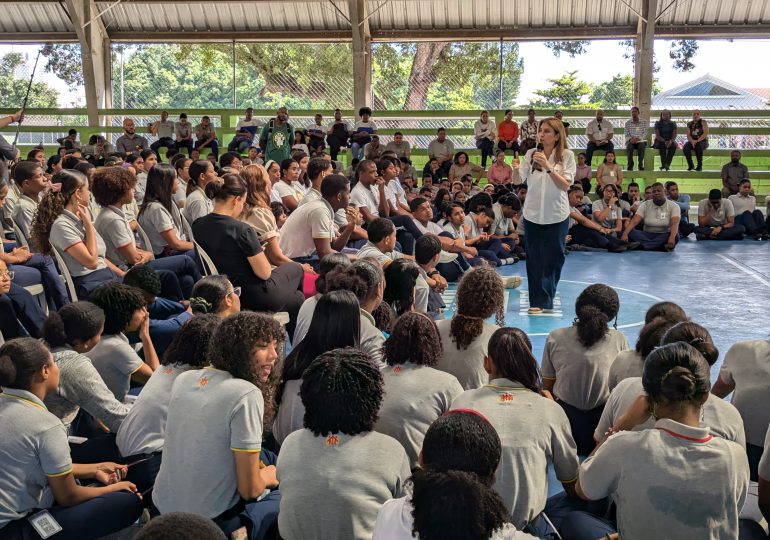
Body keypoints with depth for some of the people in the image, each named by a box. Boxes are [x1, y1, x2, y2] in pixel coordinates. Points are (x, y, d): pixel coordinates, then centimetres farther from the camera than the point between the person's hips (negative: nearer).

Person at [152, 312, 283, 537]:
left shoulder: (184, 379, 3)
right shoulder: (246, 395, -20)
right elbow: (249, 490, -16)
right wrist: (270, 476, 6)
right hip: (207, 522, -7)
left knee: (267, 457, 23)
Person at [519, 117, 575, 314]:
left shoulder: (566, 155, -4)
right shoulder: (531, 154, 1)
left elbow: (565, 185, -12)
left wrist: (548, 166, -22)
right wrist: (516, 168, -23)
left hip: (557, 215, -1)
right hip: (532, 214, 1)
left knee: (554, 258, 7)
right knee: (535, 259, 2)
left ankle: (545, 299, 22)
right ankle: (539, 301, 9)